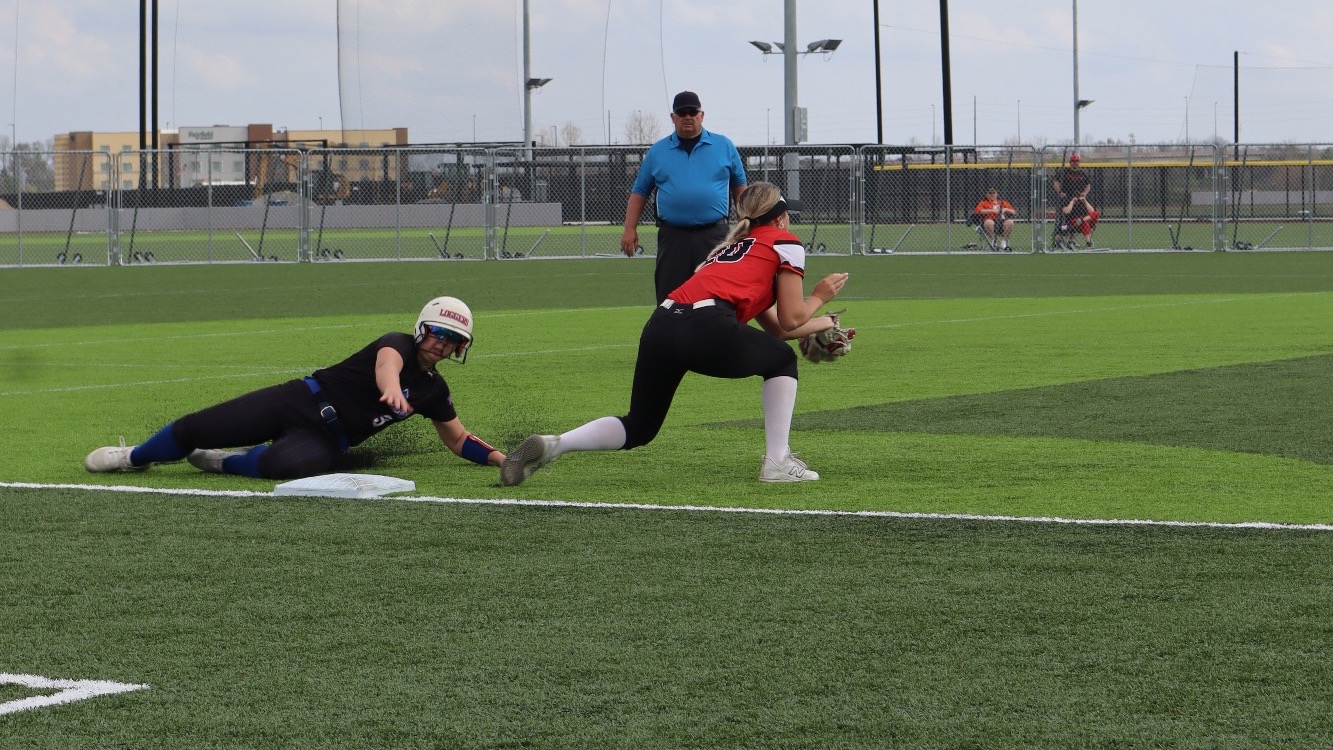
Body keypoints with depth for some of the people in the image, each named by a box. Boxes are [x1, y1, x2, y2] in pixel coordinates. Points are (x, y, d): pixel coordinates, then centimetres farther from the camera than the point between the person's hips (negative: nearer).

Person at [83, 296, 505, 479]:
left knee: (286, 465, -36)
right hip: (299, 401, -2)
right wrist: (392, 389, -59)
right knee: (196, 429, -6)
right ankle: (133, 458, 23)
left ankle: (222, 462, -8)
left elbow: (459, 440, 22)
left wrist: (499, 459, 4)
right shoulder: (398, 345, -7)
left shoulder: (433, 391, 9)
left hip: (322, 439, 2)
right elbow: (386, 364, -34)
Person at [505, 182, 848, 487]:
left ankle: (551, 444, -2)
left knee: (638, 429, 19)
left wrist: (825, 323, 49)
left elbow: (774, 326, 38)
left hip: (659, 327, 6)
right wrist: (819, 297, 32)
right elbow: (790, 321, 15)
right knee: (782, 359, 22)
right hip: (706, 327, -6)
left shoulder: (732, 245, 37)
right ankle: (777, 462, 15)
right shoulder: (786, 243, 16)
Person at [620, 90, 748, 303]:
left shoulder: (724, 146, 8)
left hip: (714, 237, -1)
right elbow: (639, 192, 12)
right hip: (673, 236, 1)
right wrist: (630, 229, 3)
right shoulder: (657, 151, 10)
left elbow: (739, 186, 13)